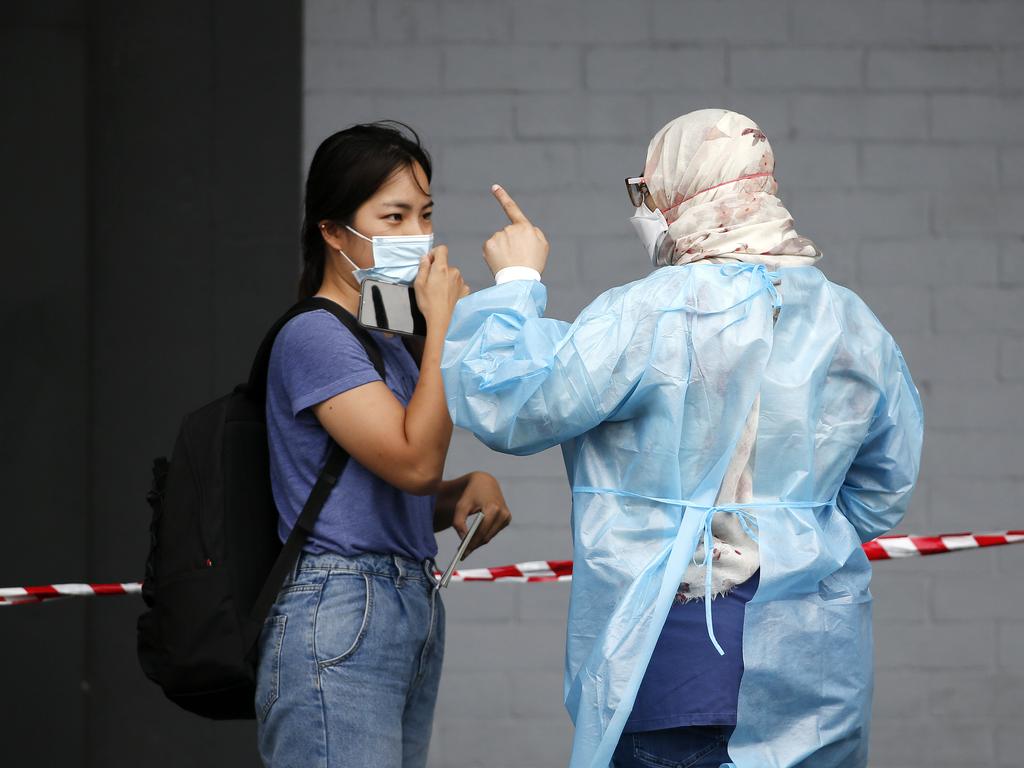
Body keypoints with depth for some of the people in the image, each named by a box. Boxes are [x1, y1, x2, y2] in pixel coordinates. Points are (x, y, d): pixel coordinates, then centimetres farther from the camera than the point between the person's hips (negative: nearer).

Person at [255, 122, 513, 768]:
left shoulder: (389, 344, 19)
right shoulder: (314, 336, -9)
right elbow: (413, 461, -17)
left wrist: (470, 491, 5)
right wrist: (444, 323, -10)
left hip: (416, 613, 9)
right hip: (339, 623, -9)